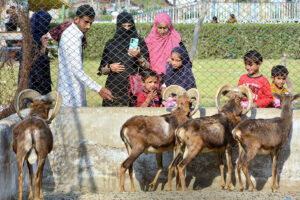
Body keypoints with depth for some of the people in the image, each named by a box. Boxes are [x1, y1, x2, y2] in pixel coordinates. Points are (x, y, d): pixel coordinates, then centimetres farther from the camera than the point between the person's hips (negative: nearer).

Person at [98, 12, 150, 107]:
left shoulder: (140, 42, 7)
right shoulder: (110, 44, 10)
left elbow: (148, 67, 1)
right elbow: (102, 69, 14)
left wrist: (139, 57, -15)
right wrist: (110, 68, -6)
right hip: (114, 87, 1)